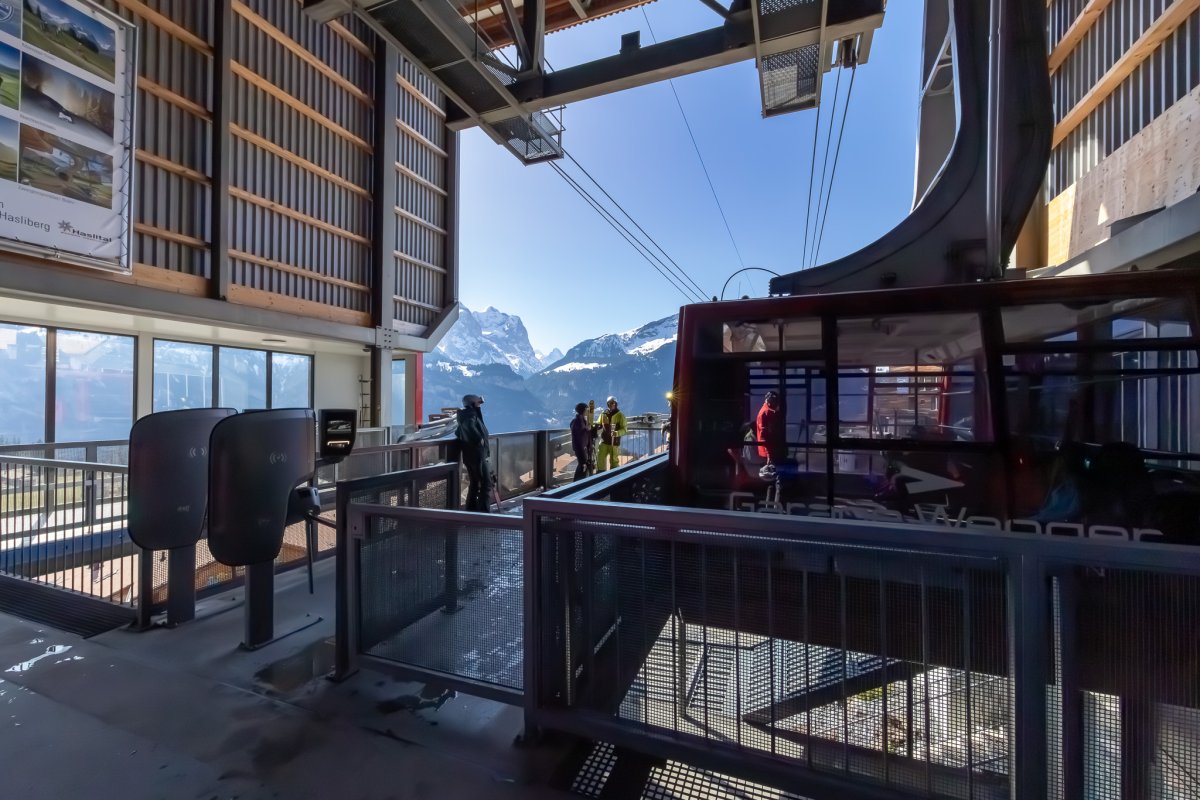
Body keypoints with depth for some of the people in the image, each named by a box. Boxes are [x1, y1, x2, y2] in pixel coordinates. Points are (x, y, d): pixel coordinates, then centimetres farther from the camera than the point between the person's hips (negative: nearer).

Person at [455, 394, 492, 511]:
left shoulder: (468, 415, 17)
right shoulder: (471, 414, -11)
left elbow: (459, 433, 29)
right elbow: (469, 426, -36)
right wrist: (479, 439, -27)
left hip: (471, 455, 10)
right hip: (476, 454, -10)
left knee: (474, 483, 15)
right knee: (486, 483, -8)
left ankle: (471, 510, 21)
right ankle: (483, 511, -9)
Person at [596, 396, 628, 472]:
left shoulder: (620, 415, -5)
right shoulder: (603, 414, 6)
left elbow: (625, 429, -7)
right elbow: (598, 425, 18)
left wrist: (617, 433, -27)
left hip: (614, 442, -3)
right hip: (604, 441, 3)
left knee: (613, 460, 3)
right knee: (600, 458, -3)